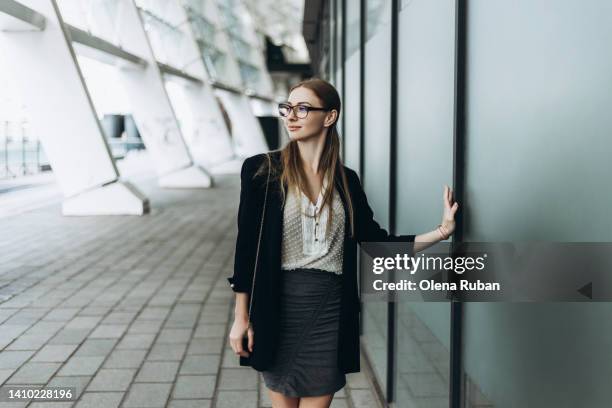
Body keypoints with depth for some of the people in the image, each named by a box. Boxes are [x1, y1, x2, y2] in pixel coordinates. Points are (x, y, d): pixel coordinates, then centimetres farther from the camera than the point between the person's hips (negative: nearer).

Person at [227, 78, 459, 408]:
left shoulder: (345, 180, 6)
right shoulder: (262, 170, -4)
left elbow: (377, 243, 7)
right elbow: (246, 245, -4)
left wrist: (440, 232, -1)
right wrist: (241, 316, -5)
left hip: (331, 310, 2)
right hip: (279, 307, -2)